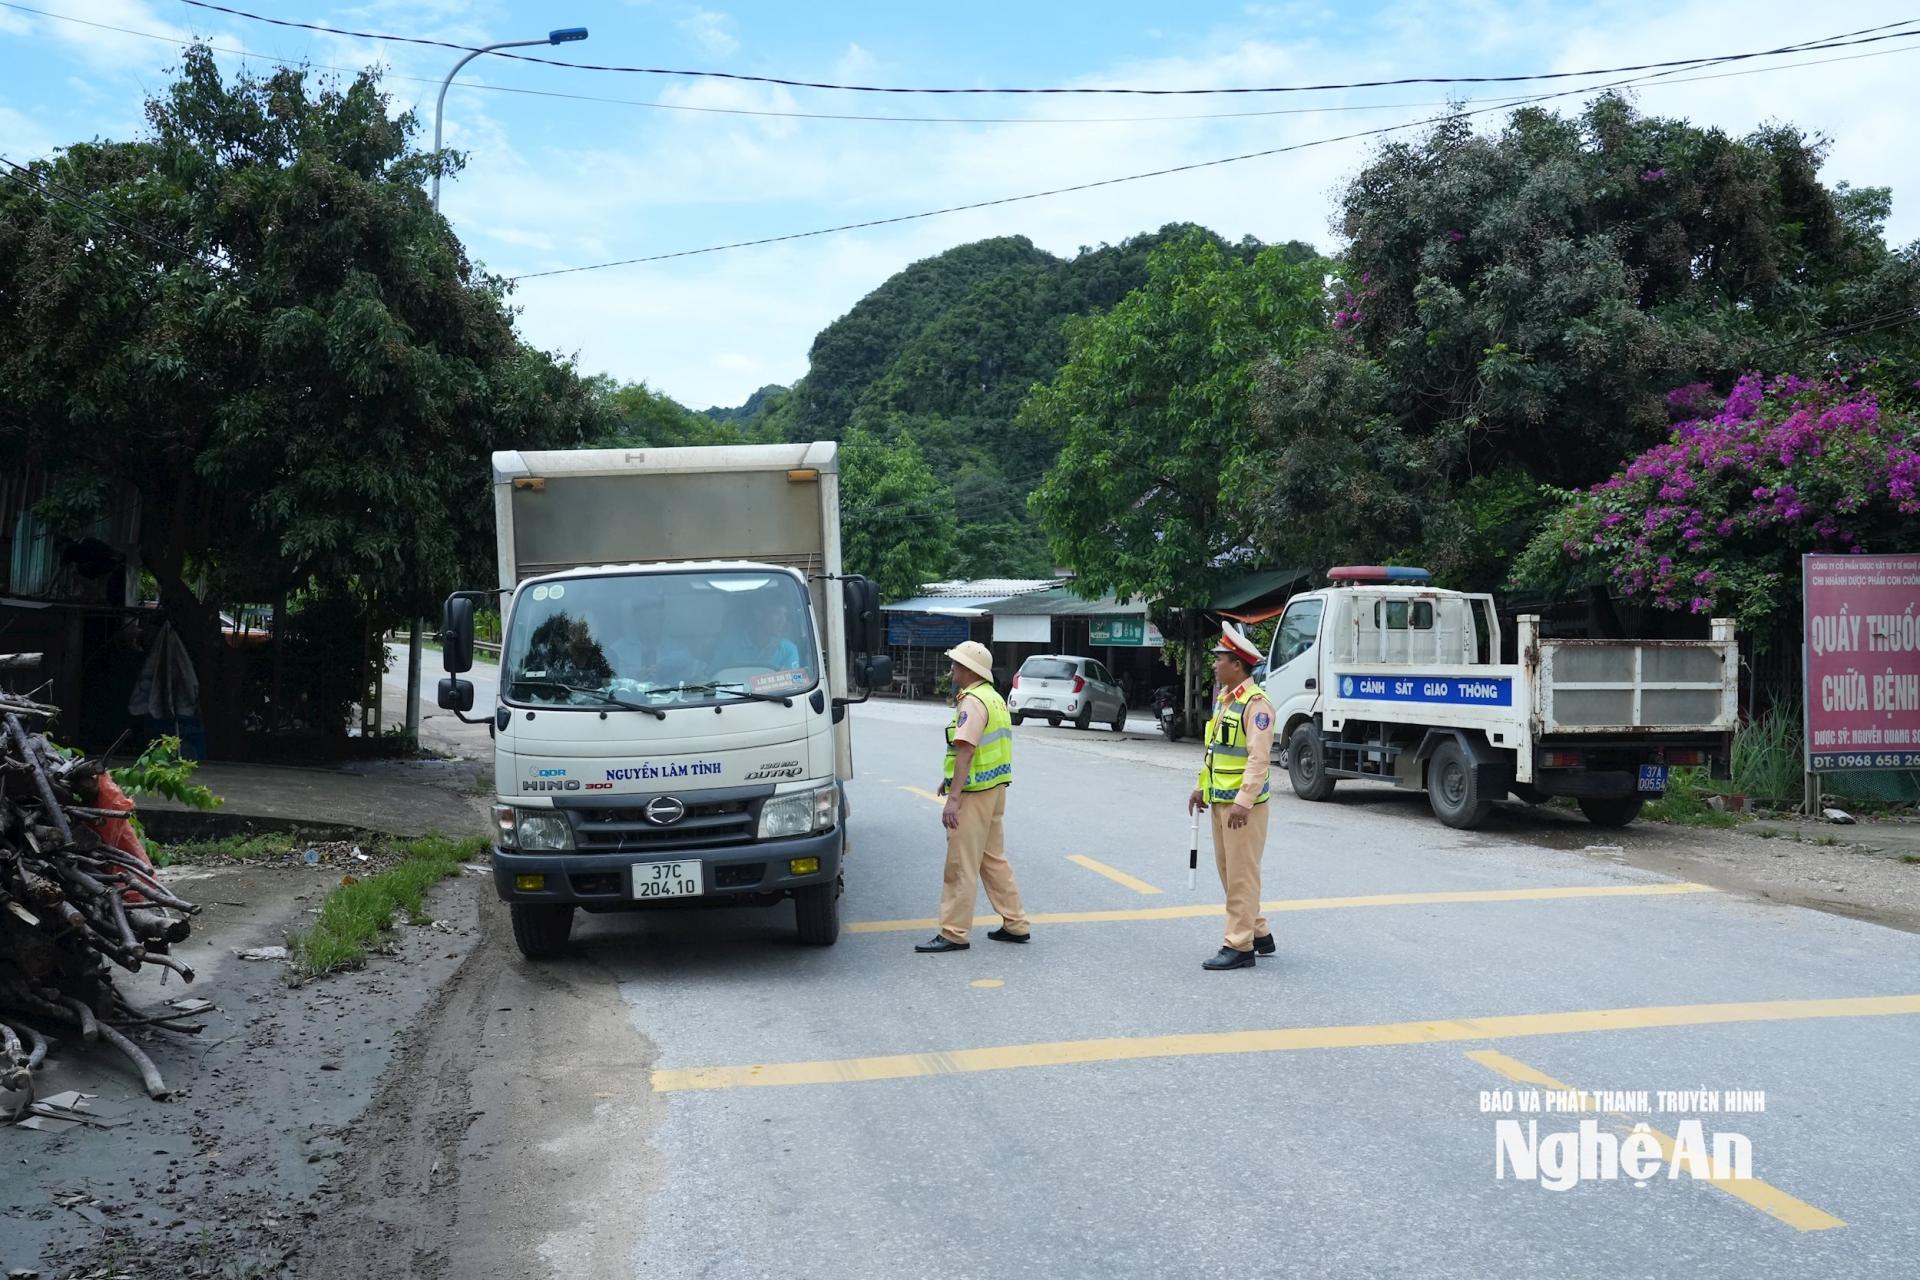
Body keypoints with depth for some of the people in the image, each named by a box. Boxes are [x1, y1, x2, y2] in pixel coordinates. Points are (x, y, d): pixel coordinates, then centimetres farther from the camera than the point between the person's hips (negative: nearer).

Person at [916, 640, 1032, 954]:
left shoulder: (973, 702, -16)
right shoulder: (995, 698, 15)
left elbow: (966, 751, -24)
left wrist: (954, 797, -27)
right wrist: (952, 779, 24)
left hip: (975, 793, -10)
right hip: (996, 788, 10)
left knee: (961, 865, -4)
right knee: (993, 858, 17)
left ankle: (954, 933, 0)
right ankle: (1016, 925, 21)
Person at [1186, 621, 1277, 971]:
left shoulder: (1256, 703, -16)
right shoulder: (1223, 699, 14)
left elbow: (1258, 757, -22)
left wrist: (1243, 801, -27)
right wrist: (1201, 787, 20)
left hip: (1242, 804, -10)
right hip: (1219, 800, 10)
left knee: (1242, 874, -4)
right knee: (1228, 870, 16)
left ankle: (1239, 946, 1)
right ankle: (1258, 933, 28)